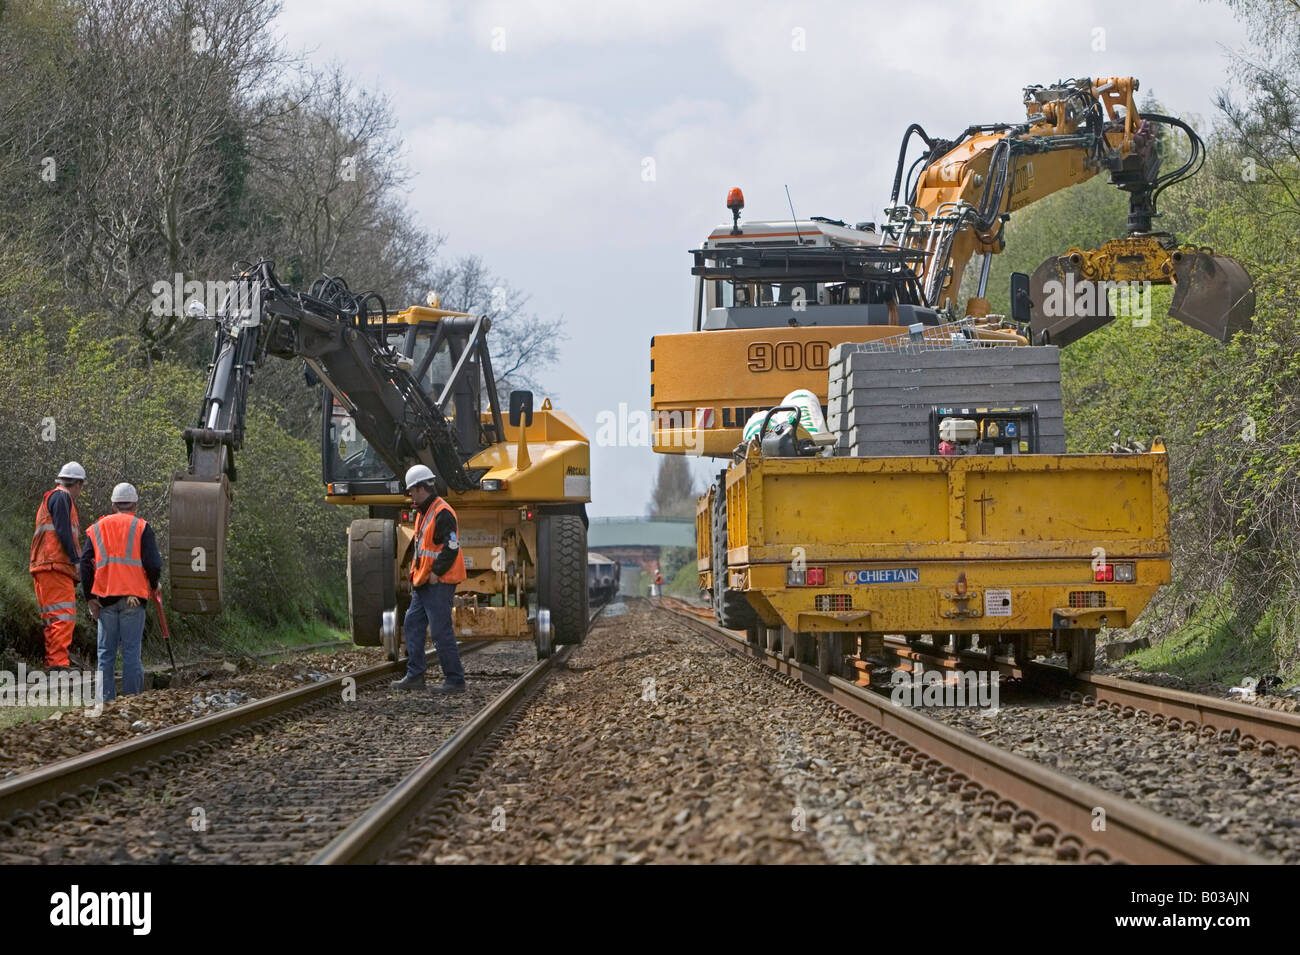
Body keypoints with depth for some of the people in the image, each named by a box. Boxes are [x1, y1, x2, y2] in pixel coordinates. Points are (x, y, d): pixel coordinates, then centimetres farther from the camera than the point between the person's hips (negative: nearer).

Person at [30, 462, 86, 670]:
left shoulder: (50, 499, 27)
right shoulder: (61, 497, -3)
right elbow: (63, 532, -14)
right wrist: (76, 560, -15)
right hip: (55, 566, -10)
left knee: (53, 619, 11)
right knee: (64, 614, -17)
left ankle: (52, 661, 12)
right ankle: (59, 662, -25)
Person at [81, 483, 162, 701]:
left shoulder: (96, 528, 13)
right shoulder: (142, 527, 2)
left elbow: (85, 563, 6)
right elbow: (153, 563, -6)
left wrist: (90, 597, 7)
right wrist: (153, 585, 13)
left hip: (104, 598, 3)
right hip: (133, 597, -3)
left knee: (106, 653, 7)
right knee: (131, 651, -1)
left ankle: (106, 700, 4)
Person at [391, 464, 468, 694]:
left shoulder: (443, 514, -15)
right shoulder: (424, 513, 17)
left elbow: (451, 547, -22)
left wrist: (436, 573, -18)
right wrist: (416, 574, 16)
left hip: (439, 584, -10)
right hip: (423, 584, 10)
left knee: (442, 632, -8)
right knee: (412, 626, 10)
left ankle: (455, 680, -3)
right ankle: (415, 676, 14)